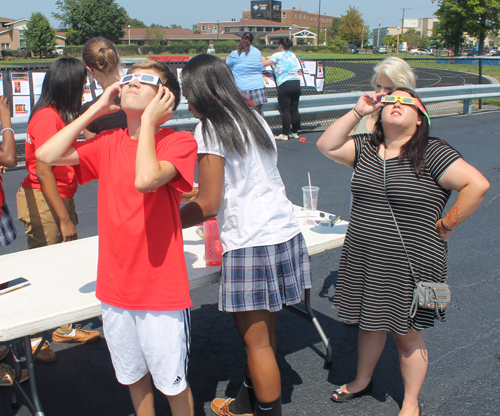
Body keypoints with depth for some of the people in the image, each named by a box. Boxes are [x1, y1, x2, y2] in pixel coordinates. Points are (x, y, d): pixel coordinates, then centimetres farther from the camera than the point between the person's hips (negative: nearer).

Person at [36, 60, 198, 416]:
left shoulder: (179, 142, -12)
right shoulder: (109, 142, 5)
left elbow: (146, 179, -31)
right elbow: (47, 155, -4)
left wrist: (149, 120, -20)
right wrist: (96, 110, -2)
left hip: (162, 290, -5)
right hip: (115, 286, 5)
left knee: (172, 383, 10)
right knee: (134, 376, 22)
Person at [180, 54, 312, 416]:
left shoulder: (210, 128, -9)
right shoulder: (254, 119, 15)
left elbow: (209, 204, -11)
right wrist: (199, 196, 32)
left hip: (251, 243, -9)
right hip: (285, 233, 9)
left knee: (257, 341, 4)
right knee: (263, 330, 18)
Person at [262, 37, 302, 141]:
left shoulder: (278, 55, -1)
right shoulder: (293, 55, 15)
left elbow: (264, 64, -1)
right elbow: (299, 71, 15)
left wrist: (264, 58, 21)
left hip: (284, 85, -6)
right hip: (296, 84, 6)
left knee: (286, 110, -5)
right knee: (294, 110, 8)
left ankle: (284, 134, -3)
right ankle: (295, 133, 14)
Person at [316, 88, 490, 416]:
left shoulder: (432, 153, -12)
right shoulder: (366, 148, 6)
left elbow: (478, 184, -18)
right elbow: (327, 146, -2)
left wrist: (447, 224, -15)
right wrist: (358, 112, -4)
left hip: (410, 266, -4)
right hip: (364, 262, 5)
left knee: (408, 334, 11)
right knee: (370, 323, 22)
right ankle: (362, 381, 46)